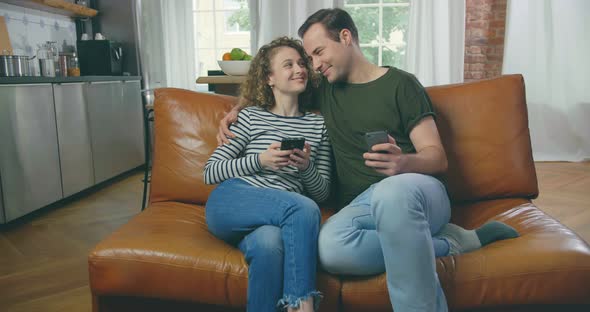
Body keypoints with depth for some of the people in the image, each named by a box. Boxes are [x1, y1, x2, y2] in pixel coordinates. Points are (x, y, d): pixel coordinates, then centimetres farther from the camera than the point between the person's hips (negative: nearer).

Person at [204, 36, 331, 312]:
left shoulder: (317, 124, 16)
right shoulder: (251, 116, 8)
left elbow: (322, 193, 15)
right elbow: (210, 173, 5)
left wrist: (307, 167, -8)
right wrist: (259, 161, -10)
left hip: (285, 215, 2)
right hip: (231, 203, -1)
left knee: (269, 242, -36)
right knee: (304, 208, -31)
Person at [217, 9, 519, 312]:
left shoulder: (400, 83, 5)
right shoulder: (323, 91, 18)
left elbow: (437, 158, -1)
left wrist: (404, 163, -24)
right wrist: (234, 114, 13)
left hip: (417, 191, -3)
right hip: (363, 203, 4)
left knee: (392, 191, -41)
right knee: (331, 247, -34)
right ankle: (447, 242, -15)